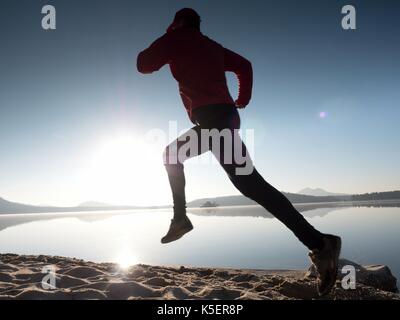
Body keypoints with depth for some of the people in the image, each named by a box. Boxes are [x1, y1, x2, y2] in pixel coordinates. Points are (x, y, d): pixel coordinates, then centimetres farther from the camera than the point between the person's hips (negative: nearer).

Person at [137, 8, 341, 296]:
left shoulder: (176, 39, 10)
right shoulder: (211, 45, 28)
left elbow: (144, 65, 11)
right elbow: (244, 65, 27)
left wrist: (164, 44, 29)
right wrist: (242, 101, 31)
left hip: (213, 117, -9)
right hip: (223, 115, 9)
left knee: (250, 183, -19)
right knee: (172, 154, 23)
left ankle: (319, 242, -23)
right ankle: (180, 218, 18)